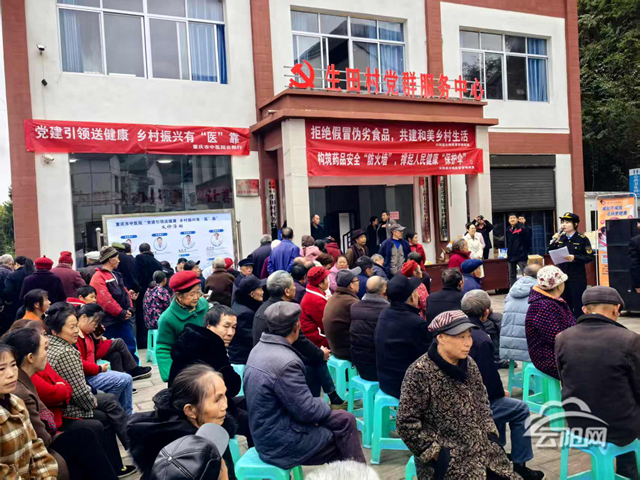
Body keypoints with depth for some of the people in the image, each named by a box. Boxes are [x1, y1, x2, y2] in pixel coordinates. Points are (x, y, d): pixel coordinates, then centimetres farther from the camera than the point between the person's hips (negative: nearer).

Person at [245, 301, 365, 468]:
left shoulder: (260, 349, 2)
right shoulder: (286, 362, -28)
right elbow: (307, 411, -21)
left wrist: (319, 404, 6)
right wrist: (325, 405, -1)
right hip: (281, 443, -9)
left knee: (345, 419, 13)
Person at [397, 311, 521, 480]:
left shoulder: (469, 364, 3)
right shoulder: (420, 373, -19)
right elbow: (406, 423, -16)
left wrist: (490, 436, 5)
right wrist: (438, 453, -15)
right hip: (447, 460, -6)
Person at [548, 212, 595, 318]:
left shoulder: (582, 239, -8)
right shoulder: (560, 238, 7)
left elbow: (589, 257, -11)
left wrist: (575, 258, -24)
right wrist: (554, 242, -7)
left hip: (578, 278, -5)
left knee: (578, 305, 1)